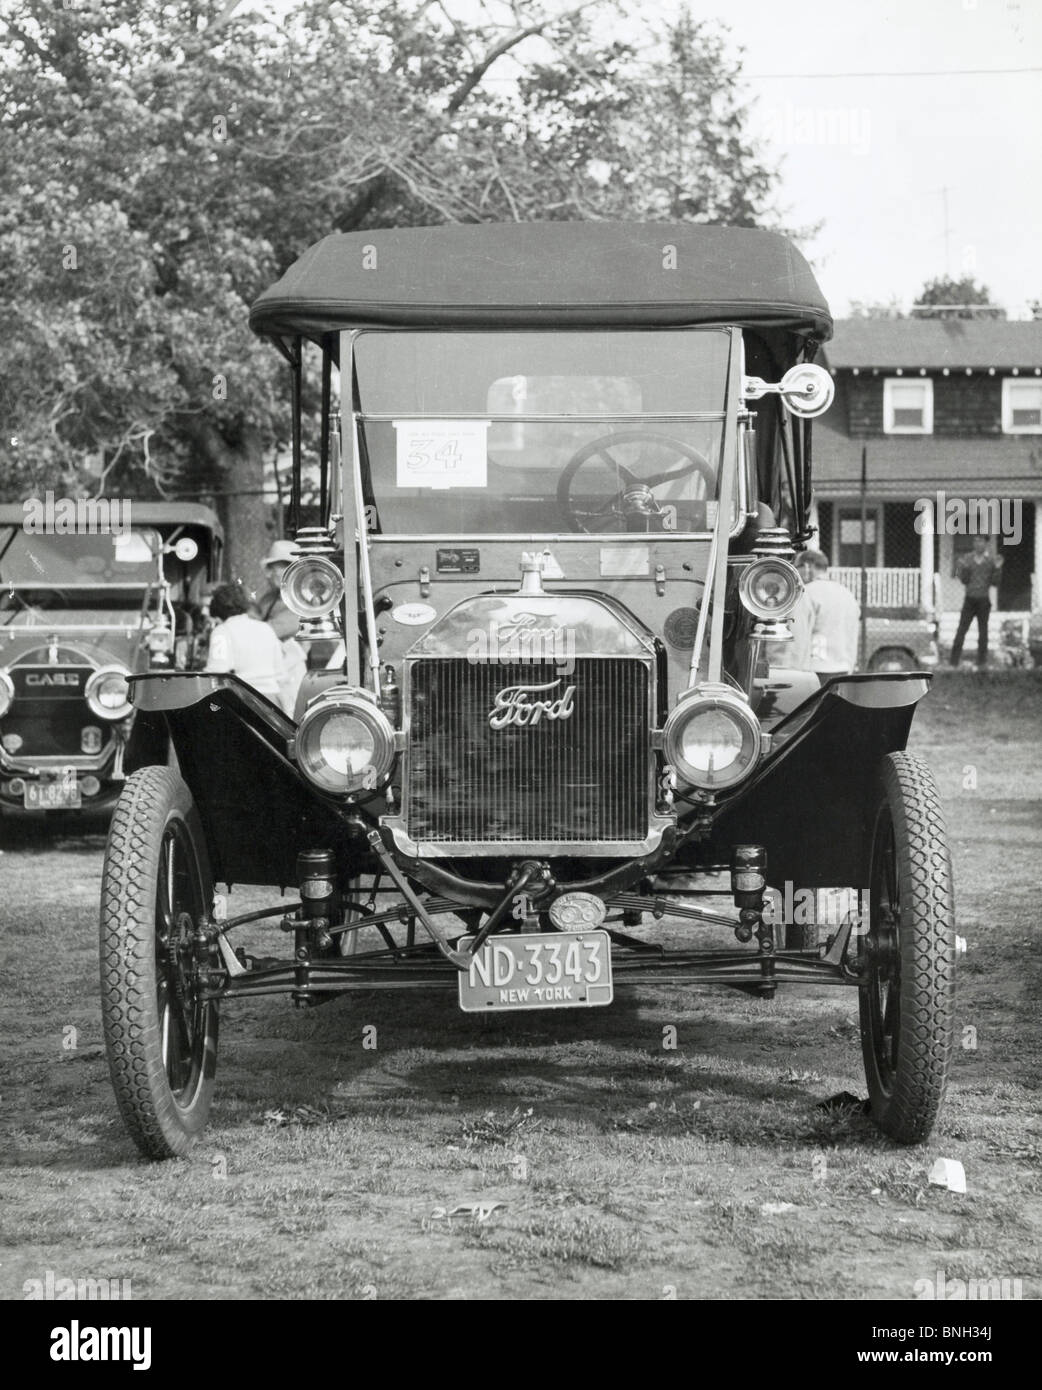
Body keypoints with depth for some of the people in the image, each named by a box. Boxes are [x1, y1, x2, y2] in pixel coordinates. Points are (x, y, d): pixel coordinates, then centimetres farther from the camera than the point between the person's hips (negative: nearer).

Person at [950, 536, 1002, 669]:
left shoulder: (991, 561, 0)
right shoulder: (967, 559, 1)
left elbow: (995, 582, -1)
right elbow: (964, 580, -1)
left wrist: (998, 568, -16)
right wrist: (964, 568, -18)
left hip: (984, 601, 0)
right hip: (970, 599, 0)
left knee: (983, 631, 5)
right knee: (961, 629, -4)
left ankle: (982, 662, 12)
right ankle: (954, 661, -2)